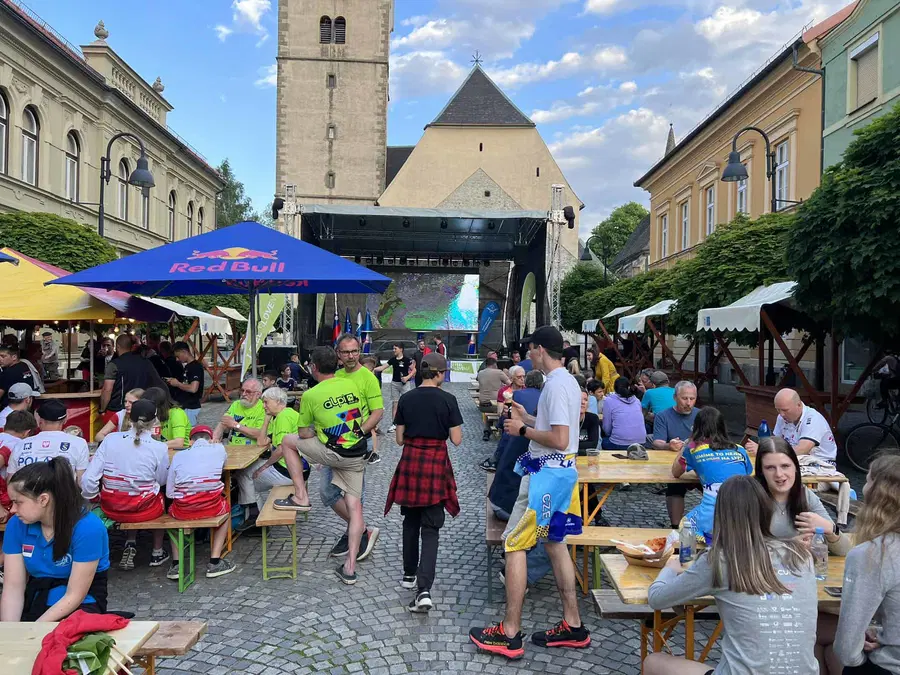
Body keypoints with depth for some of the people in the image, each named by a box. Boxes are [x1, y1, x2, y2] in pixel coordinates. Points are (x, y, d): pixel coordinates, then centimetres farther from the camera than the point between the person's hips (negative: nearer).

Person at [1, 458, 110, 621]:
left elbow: (74, 595, -18)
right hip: (36, 598, 5)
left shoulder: (87, 528, -22)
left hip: (81, 603, -5)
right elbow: (13, 588, -7)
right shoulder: (16, 525, -6)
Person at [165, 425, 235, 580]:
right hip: (212, 507, -1)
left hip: (183, 510, 1)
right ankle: (214, 562, 22)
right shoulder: (218, 449, 10)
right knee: (225, 508, 33)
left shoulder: (179, 455, 9)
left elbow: (169, 492, 6)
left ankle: (176, 564, 23)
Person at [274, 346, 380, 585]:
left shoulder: (310, 395, -8)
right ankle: (349, 568, 10)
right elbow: (366, 420, 13)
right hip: (358, 454, 5)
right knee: (354, 506, 10)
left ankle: (301, 497, 17)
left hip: (333, 453, -5)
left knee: (289, 441, 17)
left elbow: (304, 434, -1)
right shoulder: (351, 384, 4)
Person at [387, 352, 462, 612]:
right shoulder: (448, 400, -8)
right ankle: (424, 590, -10)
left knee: (411, 521, 22)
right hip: (436, 464, -3)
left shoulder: (406, 399, 1)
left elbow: (399, 439, 4)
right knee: (431, 528, 1)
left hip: (410, 462, 3)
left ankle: (409, 574, 34)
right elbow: (456, 439, -7)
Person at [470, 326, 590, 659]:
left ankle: (510, 634, 5)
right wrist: (528, 418, 18)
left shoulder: (555, 385, -20)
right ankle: (572, 626, 25)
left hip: (547, 473, -10)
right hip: (562, 471, 10)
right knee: (554, 542, 17)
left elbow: (560, 439, -25)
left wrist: (523, 430, -14)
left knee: (514, 544, -3)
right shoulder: (567, 380, 12)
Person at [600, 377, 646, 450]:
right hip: (641, 442, 4)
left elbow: (607, 429, 1)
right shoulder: (636, 400, 12)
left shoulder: (609, 401, 0)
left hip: (619, 445, -4)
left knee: (603, 441, 22)